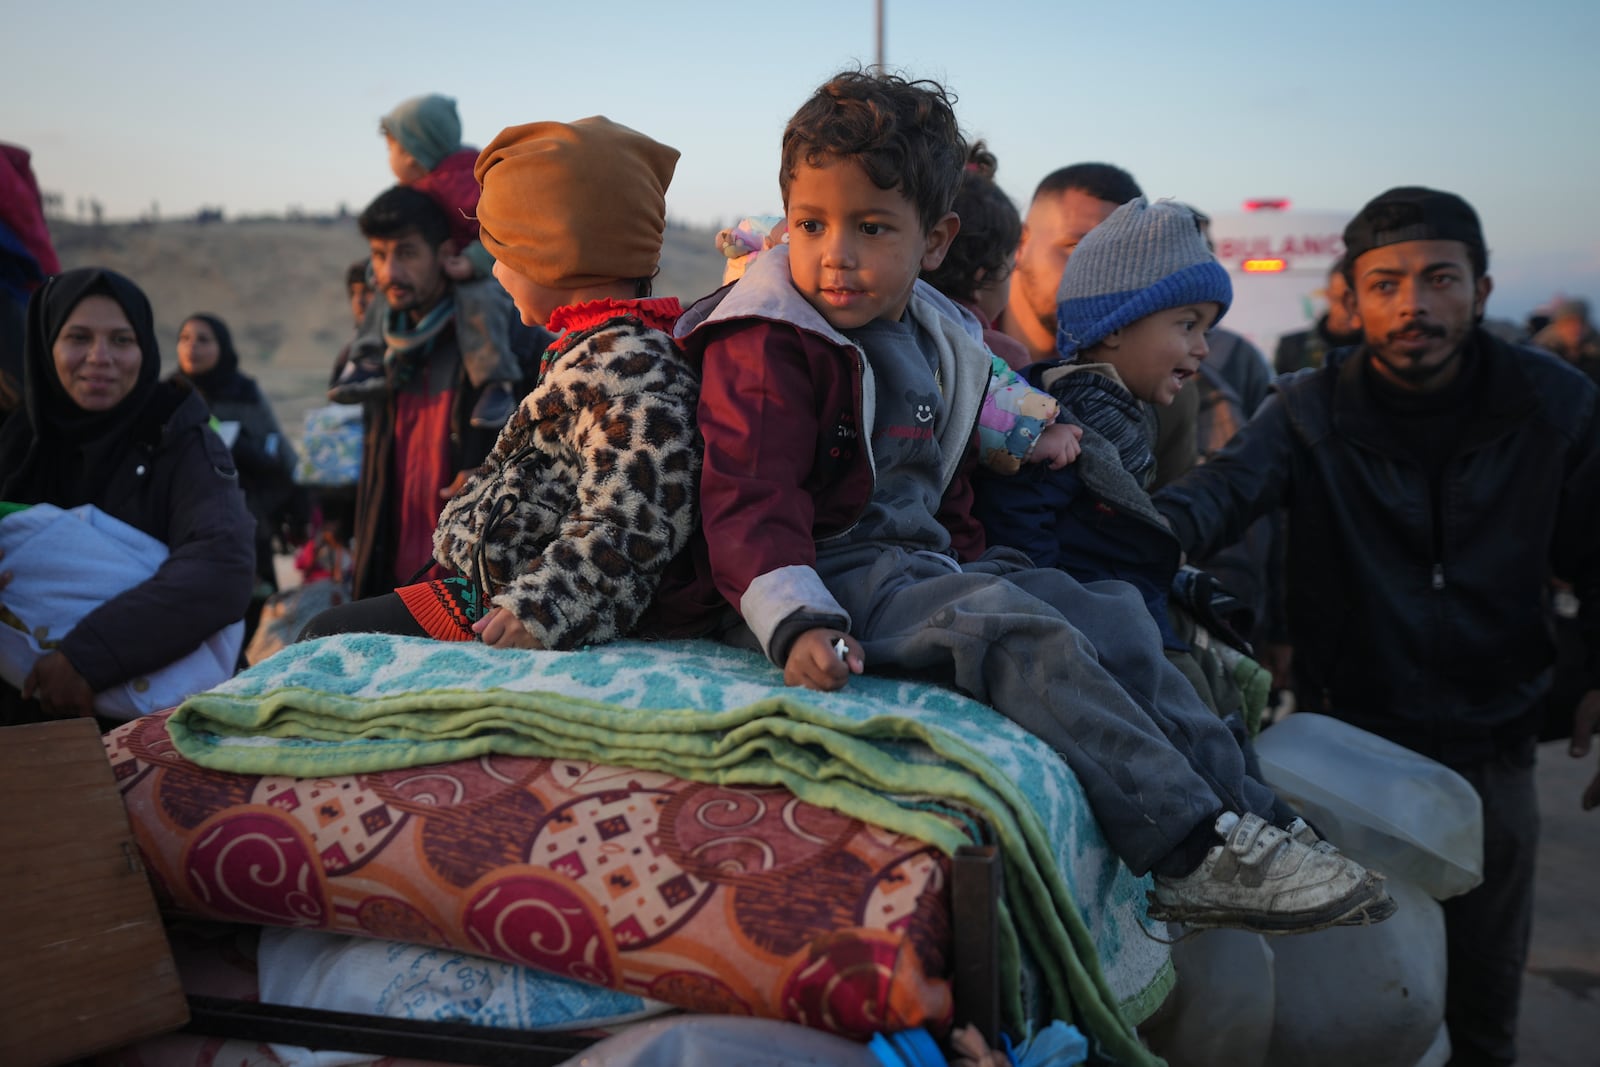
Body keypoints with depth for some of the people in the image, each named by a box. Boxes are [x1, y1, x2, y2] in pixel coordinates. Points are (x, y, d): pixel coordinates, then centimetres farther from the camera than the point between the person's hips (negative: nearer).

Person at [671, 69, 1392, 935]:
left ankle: (1240, 809, 4)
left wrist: (972, 563, 13)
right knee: (1021, 637, -28)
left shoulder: (933, 343, 14)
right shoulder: (766, 345, -12)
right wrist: (797, 622, -34)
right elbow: (749, 502, -21)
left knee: (1108, 619, 1)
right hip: (835, 573, -9)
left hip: (921, 558, 9)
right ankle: (1191, 852, -27)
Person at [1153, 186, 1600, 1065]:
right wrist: (1151, 523, -48)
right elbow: (1226, 487, -27)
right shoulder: (1310, 409, -8)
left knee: (1483, 989, 14)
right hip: (1347, 733, -1)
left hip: (1490, 744, 1)